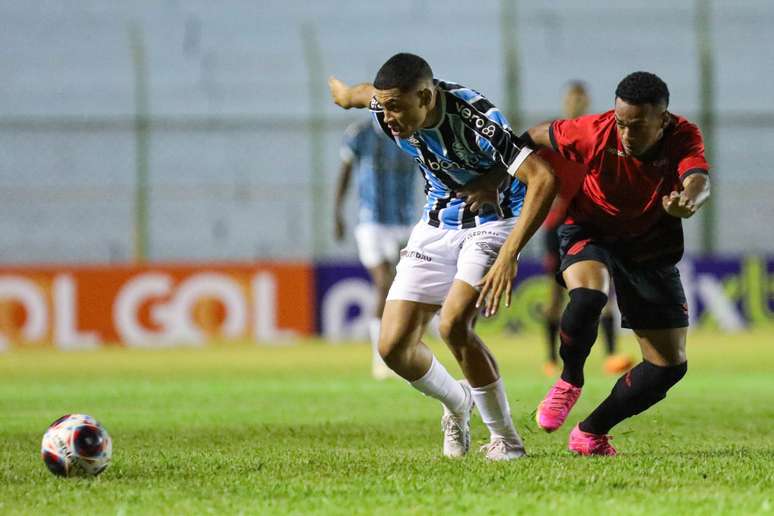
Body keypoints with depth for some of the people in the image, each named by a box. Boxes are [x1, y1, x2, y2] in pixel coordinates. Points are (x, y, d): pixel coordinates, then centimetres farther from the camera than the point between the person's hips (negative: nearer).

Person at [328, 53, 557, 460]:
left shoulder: (475, 120, -33)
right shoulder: (387, 108, -14)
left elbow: (542, 178, -36)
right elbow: (356, 93, 12)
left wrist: (509, 255, -42)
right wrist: (343, 92, 37)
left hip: (492, 219, -6)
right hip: (437, 224, 6)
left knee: (454, 326, -27)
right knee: (394, 346, -4)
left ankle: (506, 438, -8)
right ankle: (457, 404, 27)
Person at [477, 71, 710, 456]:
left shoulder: (684, 137, -24)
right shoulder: (595, 133, -26)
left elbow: (699, 180, -44)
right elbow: (536, 138, -10)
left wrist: (689, 201, -67)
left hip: (650, 246, 3)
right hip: (589, 232, -2)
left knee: (670, 365, -2)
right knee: (588, 296, -38)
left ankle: (591, 432, 16)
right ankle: (569, 381, -8)